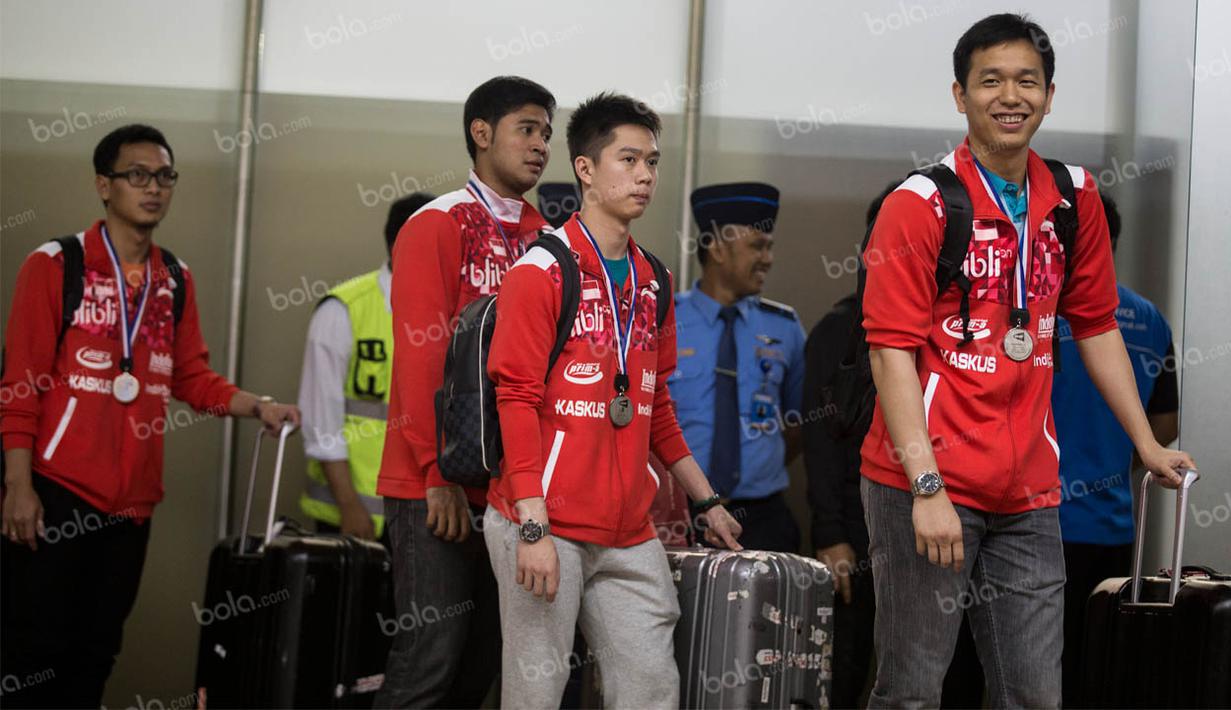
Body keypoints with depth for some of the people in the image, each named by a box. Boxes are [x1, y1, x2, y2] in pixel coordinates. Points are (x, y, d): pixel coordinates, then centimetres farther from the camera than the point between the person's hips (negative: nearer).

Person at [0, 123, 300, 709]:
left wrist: (257, 407, -2)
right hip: (58, 490, -5)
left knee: (96, 650, 11)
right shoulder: (55, 265, -5)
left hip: (132, 499, 6)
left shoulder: (177, 282, 12)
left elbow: (192, 377, 15)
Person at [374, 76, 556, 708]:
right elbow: (421, 356, -12)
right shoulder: (438, 225, -5)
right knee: (431, 656, -6)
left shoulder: (540, 237, 13)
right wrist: (439, 472, -17)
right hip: (437, 488, -6)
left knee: (486, 657, 10)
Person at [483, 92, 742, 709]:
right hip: (547, 525, -6)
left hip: (629, 533, 7)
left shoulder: (651, 282, 15)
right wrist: (533, 527, -18)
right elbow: (517, 399, -12)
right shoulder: (541, 271, -6)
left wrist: (705, 499, 21)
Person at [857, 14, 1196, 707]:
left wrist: (1147, 443, 16)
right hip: (927, 484, -5)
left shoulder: (1075, 198, 9)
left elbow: (1096, 325, 19)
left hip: (1028, 492, 5)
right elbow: (893, 350, -12)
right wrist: (928, 486, -19)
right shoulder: (920, 204, -8)